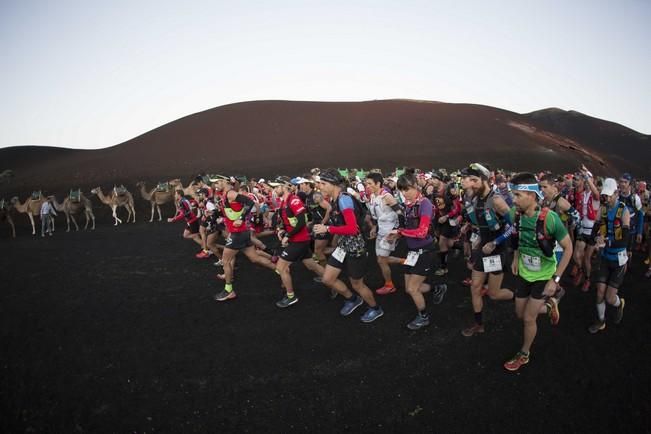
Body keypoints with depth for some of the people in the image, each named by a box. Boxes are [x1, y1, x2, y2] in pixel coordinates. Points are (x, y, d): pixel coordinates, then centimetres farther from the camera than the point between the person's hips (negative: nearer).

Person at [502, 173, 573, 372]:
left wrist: (555, 279, -21)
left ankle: (524, 354, 26)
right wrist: (515, 258, 0)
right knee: (520, 314, 15)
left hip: (543, 276, -5)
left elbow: (568, 247, -19)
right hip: (523, 273, 5)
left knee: (528, 317, 2)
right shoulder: (515, 214, -15)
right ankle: (549, 305, 43)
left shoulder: (550, 218, -30)